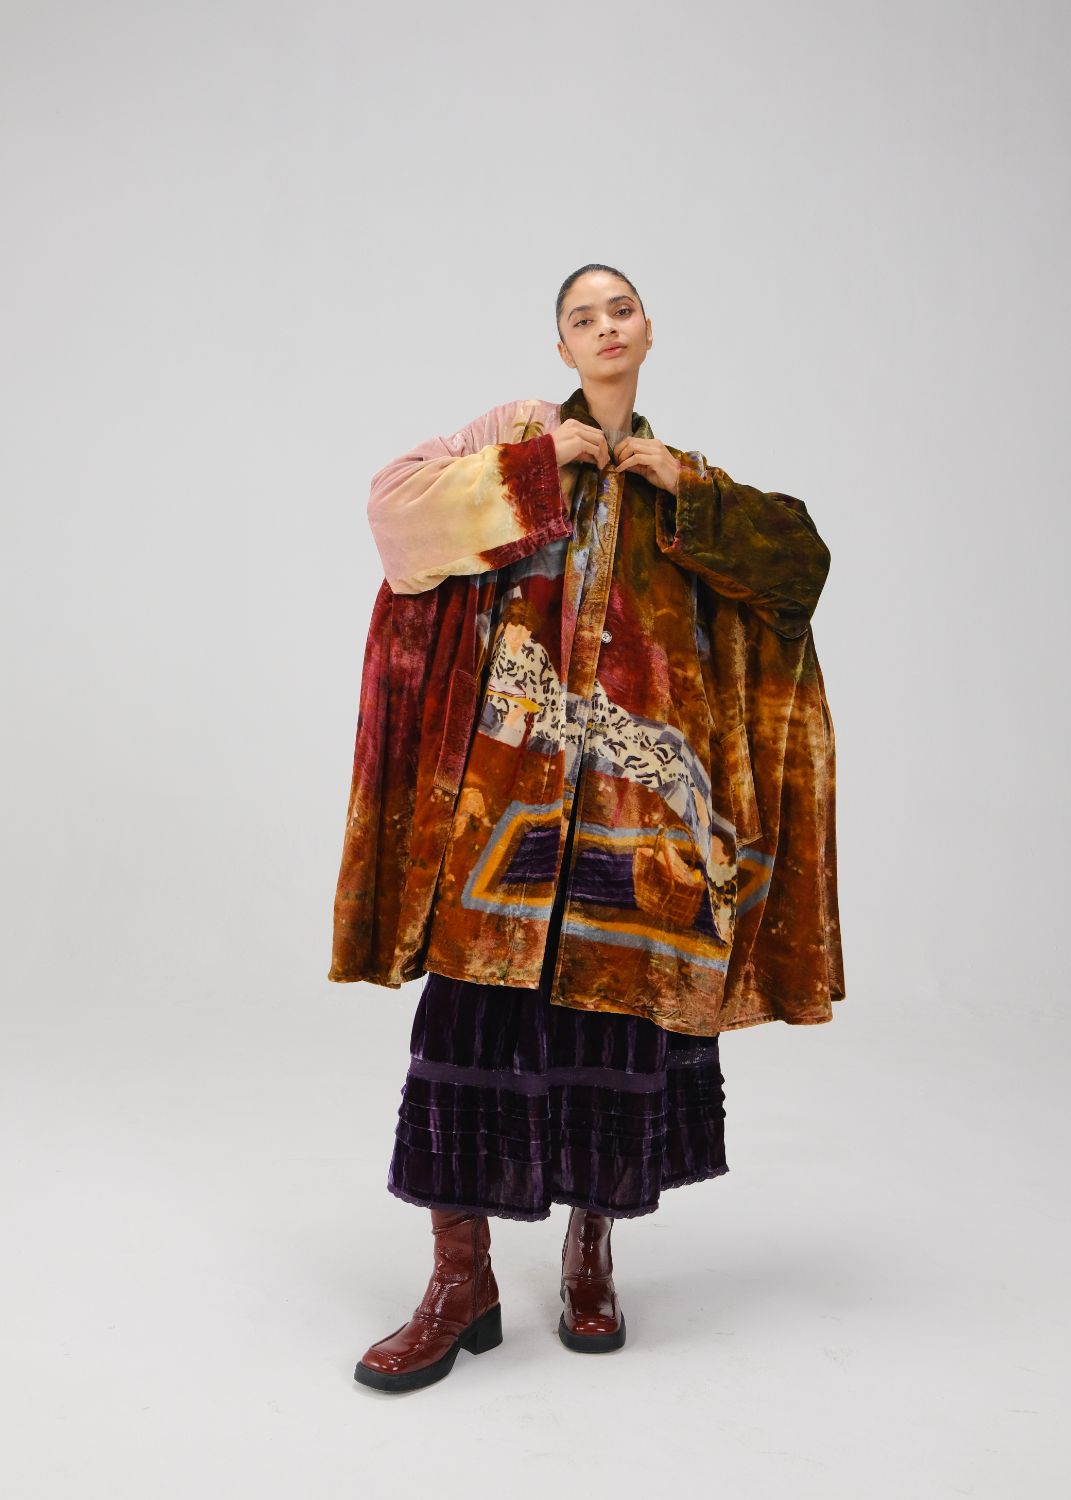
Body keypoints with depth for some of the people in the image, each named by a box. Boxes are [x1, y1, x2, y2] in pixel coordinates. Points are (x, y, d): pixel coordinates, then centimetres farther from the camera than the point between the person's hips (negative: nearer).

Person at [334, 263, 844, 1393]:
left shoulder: (687, 478, 21)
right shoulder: (519, 433, 14)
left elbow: (800, 558, 7)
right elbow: (396, 506, -1)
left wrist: (687, 490, -2)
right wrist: (535, 461, -6)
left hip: (638, 781, 2)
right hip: (516, 771, -2)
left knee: (617, 1003, 2)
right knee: (479, 999, -7)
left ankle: (591, 1252, 21)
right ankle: (462, 1279, 4)